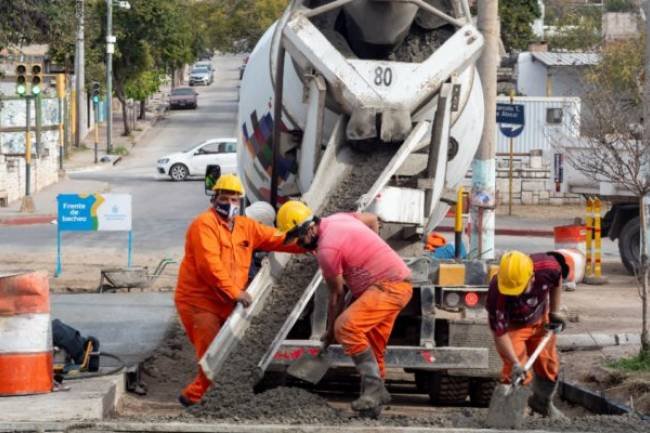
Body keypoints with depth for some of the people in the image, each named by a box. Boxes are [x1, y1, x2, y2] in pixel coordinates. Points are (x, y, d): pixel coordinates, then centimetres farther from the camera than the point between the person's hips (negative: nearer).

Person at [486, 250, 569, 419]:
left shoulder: (548, 267, -35)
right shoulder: (497, 293, -42)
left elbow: (557, 282, -7)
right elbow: (499, 333, -33)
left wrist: (554, 312, -2)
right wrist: (515, 363, -39)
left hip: (539, 319, 4)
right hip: (512, 325, -4)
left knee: (548, 364, 16)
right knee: (514, 372, -18)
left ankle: (542, 402, 42)